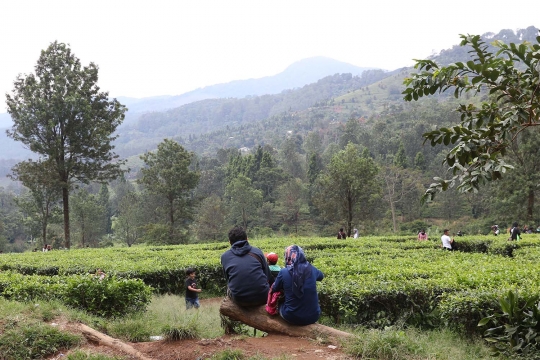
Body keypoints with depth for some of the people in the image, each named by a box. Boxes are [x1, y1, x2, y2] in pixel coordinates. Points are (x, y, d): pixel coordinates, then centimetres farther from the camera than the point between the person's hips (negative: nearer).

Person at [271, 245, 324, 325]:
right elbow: (321, 276, 18)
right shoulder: (311, 269, -6)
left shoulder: (284, 272, -13)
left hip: (292, 318, -2)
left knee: (280, 304, 28)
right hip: (313, 317, 2)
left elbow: (274, 289, 5)